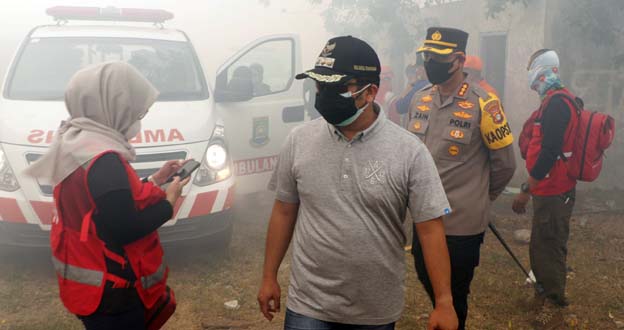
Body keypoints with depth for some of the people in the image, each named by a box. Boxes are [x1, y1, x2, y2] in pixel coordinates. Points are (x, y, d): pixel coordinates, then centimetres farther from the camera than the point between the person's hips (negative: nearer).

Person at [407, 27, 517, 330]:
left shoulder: (483, 103, -15)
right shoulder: (419, 100, 3)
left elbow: (504, 164, -7)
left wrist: (480, 198, 5)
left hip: (461, 223, -6)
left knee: (454, 297, 11)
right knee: (428, 282, 22)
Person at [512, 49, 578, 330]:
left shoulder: (556, 102, -20)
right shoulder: (558, 99, 12)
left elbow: (549, 152, -26)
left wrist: (526, 190, -21)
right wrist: (532, 187, 22)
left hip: (553, 192, -10)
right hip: (552, 189, 10)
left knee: (549, 247, 1)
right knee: (542, 245, 21)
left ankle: (553, 307, 14)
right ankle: (545, 292, 37)